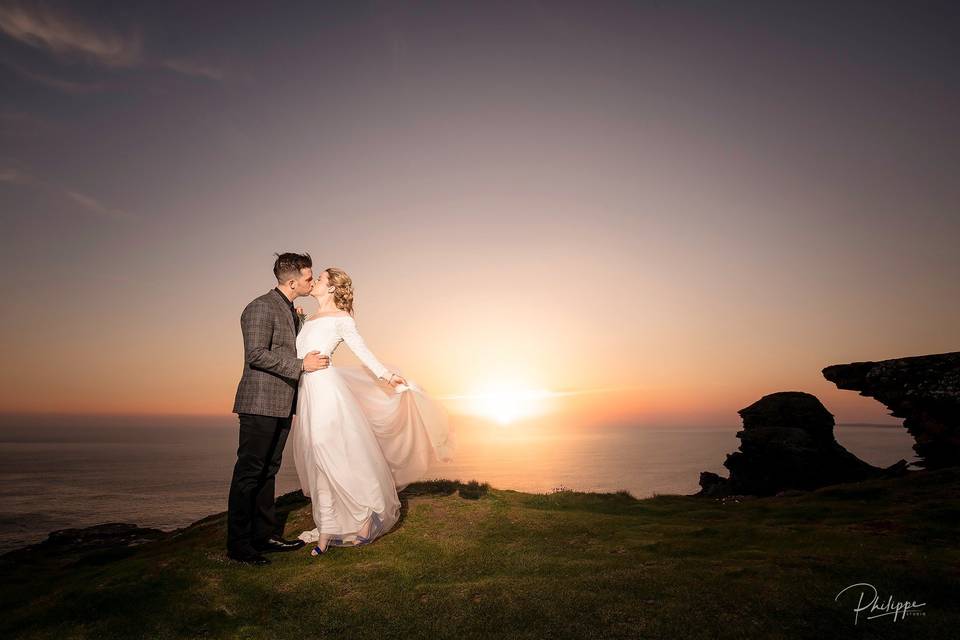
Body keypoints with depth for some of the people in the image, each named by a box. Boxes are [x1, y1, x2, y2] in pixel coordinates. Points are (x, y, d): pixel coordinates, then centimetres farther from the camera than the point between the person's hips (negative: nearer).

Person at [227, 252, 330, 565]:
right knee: (248, 473, -1)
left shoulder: (292, 312, 17)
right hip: (260, 403, -9)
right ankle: (238, 545, 10)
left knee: (267, 471, 15)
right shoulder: (260, 308, -12)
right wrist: (301, 365, -18)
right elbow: (257, 355, -20)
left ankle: (266, 534, 25)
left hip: (282, 405, 9)